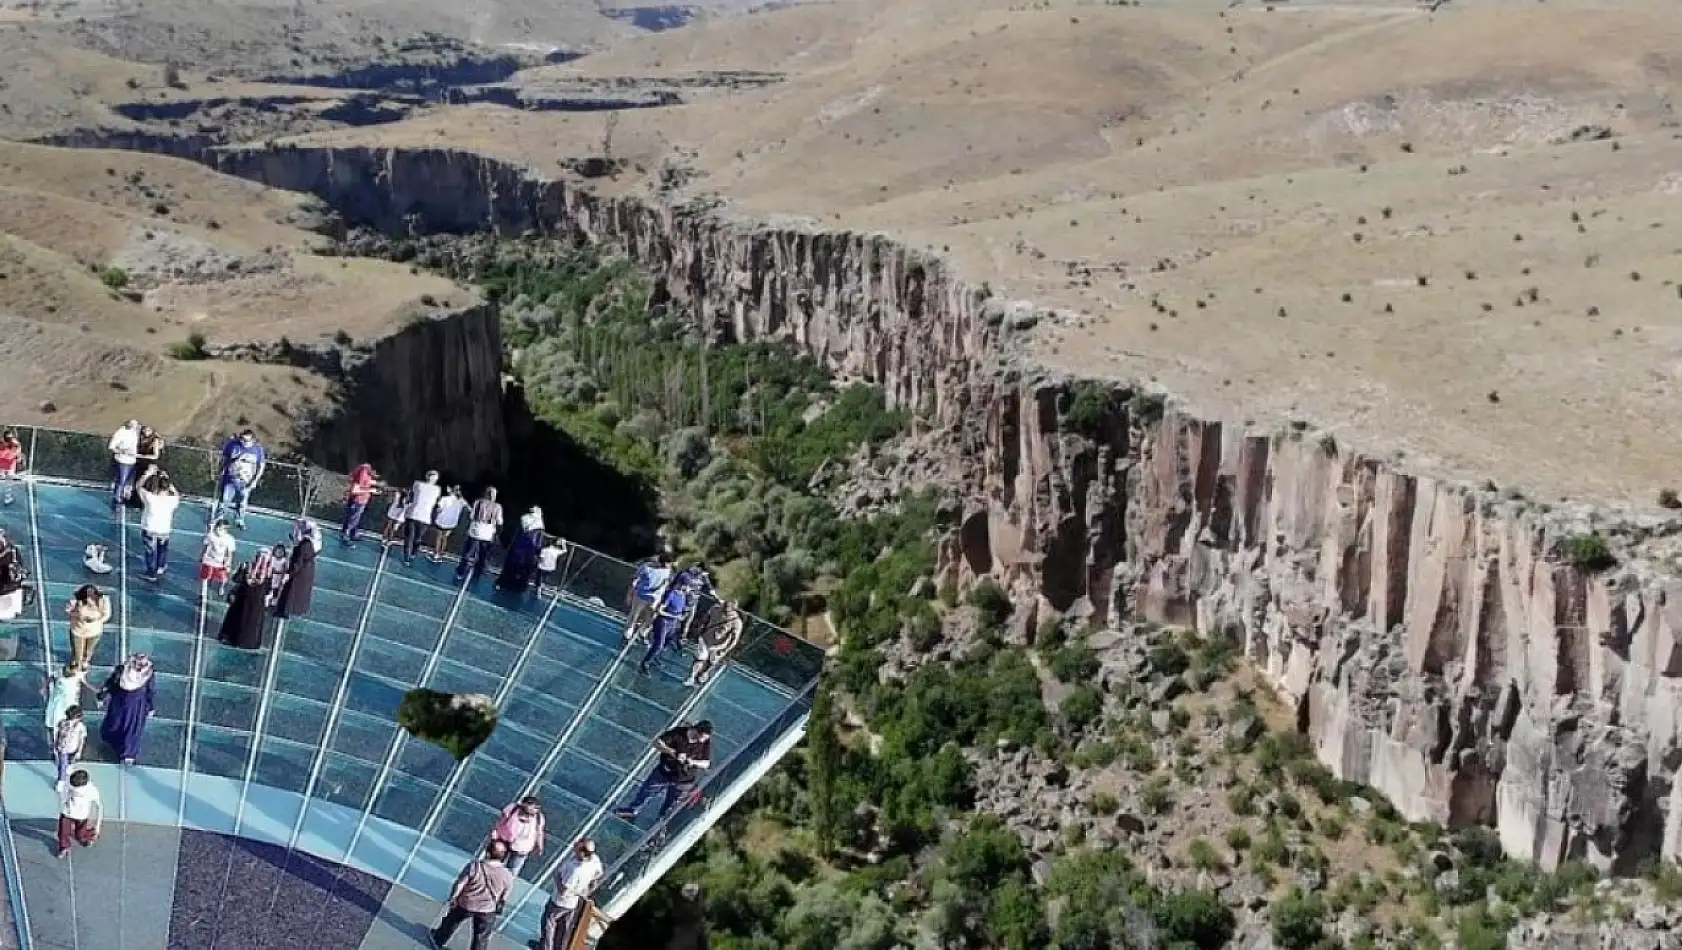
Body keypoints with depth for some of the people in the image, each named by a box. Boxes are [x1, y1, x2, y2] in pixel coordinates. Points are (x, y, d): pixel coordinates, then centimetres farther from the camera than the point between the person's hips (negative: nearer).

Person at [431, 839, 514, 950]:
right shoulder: (508, 876, -19)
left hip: (465, 904, 0)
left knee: (452, 921, 30)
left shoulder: (474, 867, -26)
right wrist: (498, 909, 14)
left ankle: (438, 940, 54)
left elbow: (459, 885, -15)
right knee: (482, 937, 20)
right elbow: (504, 898, -5)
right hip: (488, 910, 0)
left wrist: (453, 899, 3)